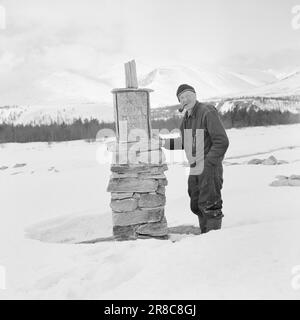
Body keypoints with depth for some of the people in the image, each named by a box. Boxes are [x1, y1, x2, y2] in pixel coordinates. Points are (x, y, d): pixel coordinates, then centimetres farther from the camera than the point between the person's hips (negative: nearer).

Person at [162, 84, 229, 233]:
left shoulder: (207, 112, -14)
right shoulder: (186, 117, 11)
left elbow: (222, 142, -18)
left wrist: (208, 164, -20)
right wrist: (167, 143, 12)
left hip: (210, 169, -9)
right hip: (194, 171, 9)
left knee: (209, 206, -8)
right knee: (196, 206, 16)